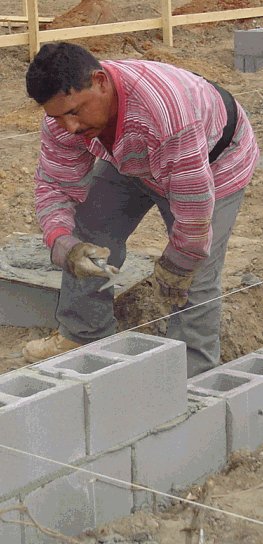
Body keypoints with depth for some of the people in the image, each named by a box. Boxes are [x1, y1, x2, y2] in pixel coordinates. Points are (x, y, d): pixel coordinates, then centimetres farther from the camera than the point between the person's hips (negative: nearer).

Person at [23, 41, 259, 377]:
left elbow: (193, 204, -38)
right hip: (132, 163, 6)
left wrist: (176, 266, -22)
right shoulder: (62, 120, -25)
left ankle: (190, 381, 5)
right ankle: (83, 337, 22)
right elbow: (54, 186, -16)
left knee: (192, 281, -12)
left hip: (211, 163, -6)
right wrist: (63, 244, -36)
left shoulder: (165, 110, -47)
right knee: (87, 242, 3)